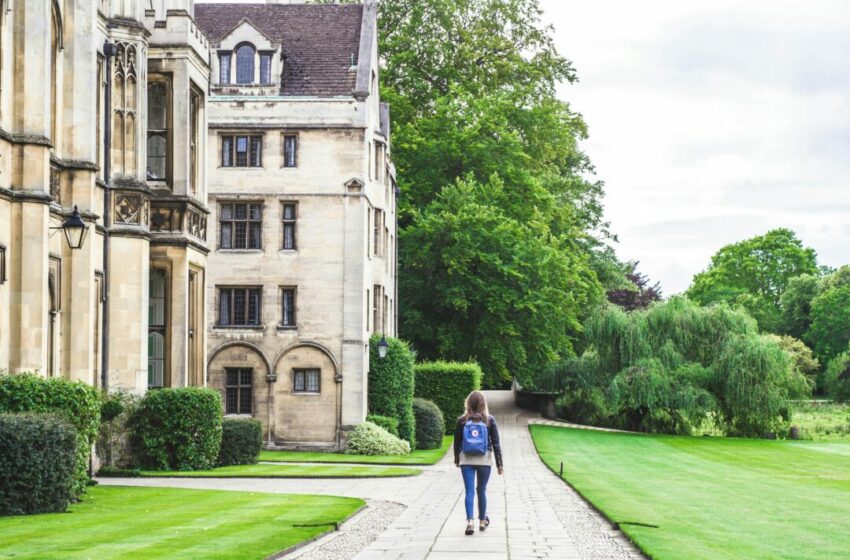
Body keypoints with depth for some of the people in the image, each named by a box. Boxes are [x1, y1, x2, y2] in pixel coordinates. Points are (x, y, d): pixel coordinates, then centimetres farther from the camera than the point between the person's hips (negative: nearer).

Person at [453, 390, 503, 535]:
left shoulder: (462, 421, -2)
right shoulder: (489, 420, -3)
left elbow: (457, 442, 5)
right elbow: (496, 443, -2)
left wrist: (457, 460, 19)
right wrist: (499, 463, 3)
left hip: (466, 460, 0)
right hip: (484, 459, 0)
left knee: (469, 491, -2)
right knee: (482, 490, 14)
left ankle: (470, 521, -18)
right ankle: (482, 520, 26)